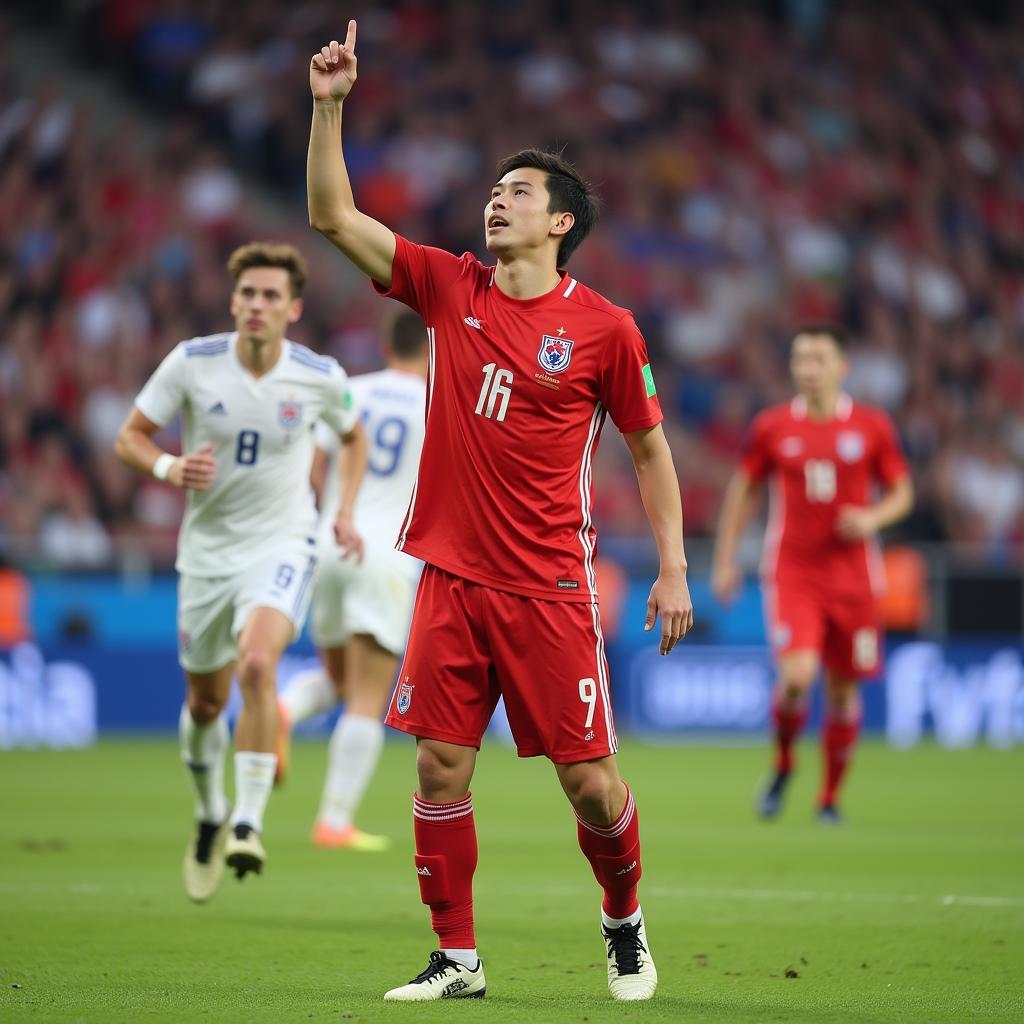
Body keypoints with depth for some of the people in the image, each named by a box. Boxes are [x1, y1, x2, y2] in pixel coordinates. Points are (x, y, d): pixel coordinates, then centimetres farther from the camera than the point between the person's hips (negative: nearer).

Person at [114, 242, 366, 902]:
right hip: (207, 549, 2)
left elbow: (354, 435, 14)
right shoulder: (192, 362, -10)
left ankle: (249, 823, -25)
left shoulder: (320, 377, -8)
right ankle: (210, 816, 40)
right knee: (206, 702, 12)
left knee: (257, 662, -29)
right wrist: (168, 467, -23)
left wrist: (346, 511, 2)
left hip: (282, 545, -2)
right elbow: (130, 437, -2)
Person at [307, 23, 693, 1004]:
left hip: (549, 588, -3)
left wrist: (673, 568, 2)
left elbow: (649, 445, 6)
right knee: (440, 770, 0)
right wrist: (329, 107, -8)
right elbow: (333, 217, 2)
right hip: (451, 577, 3)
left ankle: (624, 922, 26)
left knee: (588, 780, -1)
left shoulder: (604, 327, -3)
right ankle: (456, 958, 12)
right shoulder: (448, 287, 5)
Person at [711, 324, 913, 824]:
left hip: (851, 574, 1)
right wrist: (725, 560, 8)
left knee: (843, 689, 6)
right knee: (796, 675, -20)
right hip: (790, 572, -1)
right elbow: (742, 491, 11)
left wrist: (873, 517, -13)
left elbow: (902, 493, 9)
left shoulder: (872, 427, 1)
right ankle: (783, 764, 8)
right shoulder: (772, 427, 1)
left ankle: (830, 797, 23)